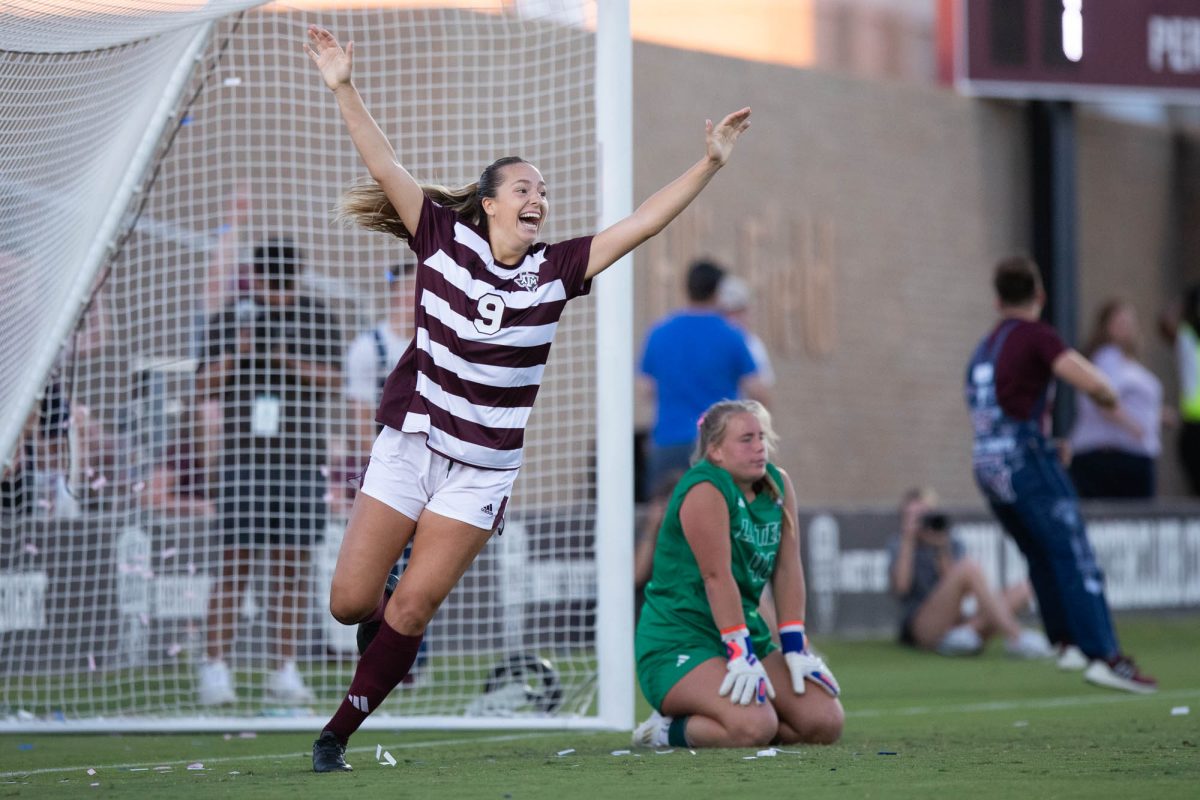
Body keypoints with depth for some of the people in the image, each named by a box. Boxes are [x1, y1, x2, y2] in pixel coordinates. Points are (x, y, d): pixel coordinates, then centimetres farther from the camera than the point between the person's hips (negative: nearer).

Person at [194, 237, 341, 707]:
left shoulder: (317, 318, 8)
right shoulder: (229, 318, 6)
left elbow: (331, 377, 0)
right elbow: (204, 385, 5)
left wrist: (287, 359, -16)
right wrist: (233, 354, -14)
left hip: (301, 460, 1)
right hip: (243, 457, -1)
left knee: (291, 566, 2)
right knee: (235, 562, -6)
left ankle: (286, 670, 7)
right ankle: (216, 668, -5)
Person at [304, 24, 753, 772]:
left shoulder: (556, 269, -1)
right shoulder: (444, 239, -4)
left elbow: (642, 223, -2)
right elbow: (386, 167, -10)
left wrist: (711, 162, -8)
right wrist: (345, 88, -19)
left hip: (483, 467, 0)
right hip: (410, 441, 0)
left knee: (410, 610, -5)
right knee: (351, 600, -2)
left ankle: (340, 732, 8)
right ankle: (389, 628, 34)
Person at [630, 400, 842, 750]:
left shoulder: (779, 485, 7)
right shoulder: (705, 490, -16)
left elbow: (787, 570, 4)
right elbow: (717, 576, -21)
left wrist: (795, 649, -2)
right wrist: (741, 654, -25)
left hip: (747, 634, 9)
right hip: (678, 642, -9)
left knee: (826, 722, -6)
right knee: (754, 727, -32)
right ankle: (667, 729, -4)